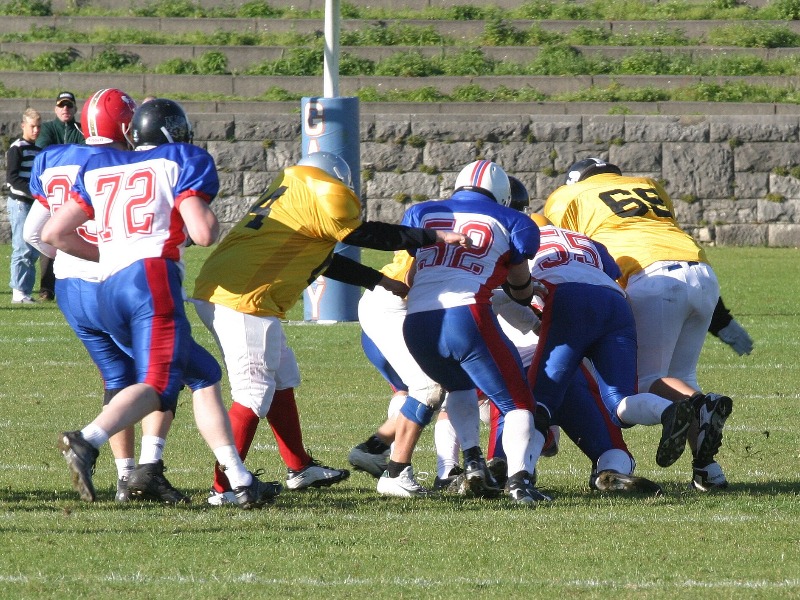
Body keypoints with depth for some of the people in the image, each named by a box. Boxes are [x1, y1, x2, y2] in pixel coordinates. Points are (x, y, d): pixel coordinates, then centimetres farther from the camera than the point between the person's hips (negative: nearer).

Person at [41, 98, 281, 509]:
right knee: (158, 385, -15)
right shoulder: (181, 162, 10)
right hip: (152, 277, -7)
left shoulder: (98, 169, 25)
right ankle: (86, 443, -39)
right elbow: (202, 233, -3)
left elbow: (54, 233, 22)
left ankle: (240, 481, 8)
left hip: (107, 291, 7)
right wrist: (210, 220, 20)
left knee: (204, 374, 15)